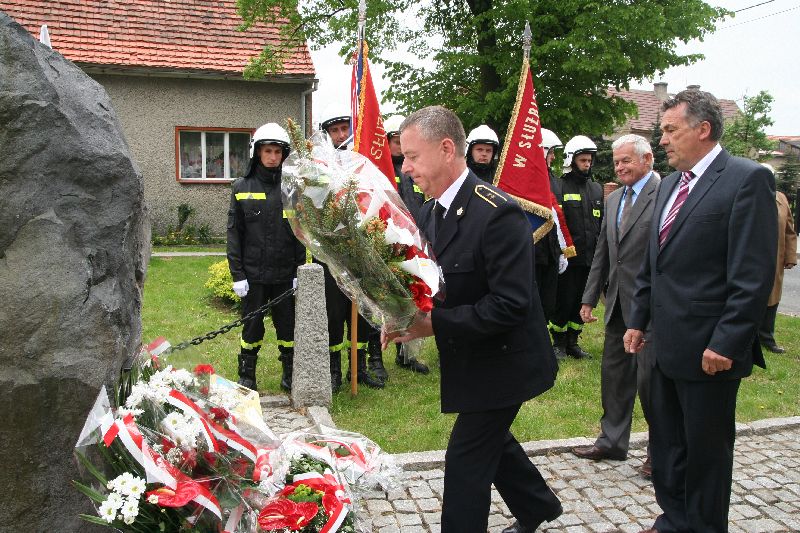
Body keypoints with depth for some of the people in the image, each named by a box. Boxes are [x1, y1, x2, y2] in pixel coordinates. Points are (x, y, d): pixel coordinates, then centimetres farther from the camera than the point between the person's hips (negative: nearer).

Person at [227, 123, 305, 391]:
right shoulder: (242, 187, 2)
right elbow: (234, 233, 1)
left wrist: (299, 271, -1)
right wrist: (237, 274, -5)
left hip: (285, 273, 1)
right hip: (253, 274, -1)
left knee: (288, 325, 7)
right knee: (253, 326, 7)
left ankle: (290, 374, 23)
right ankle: (247, 376, 23)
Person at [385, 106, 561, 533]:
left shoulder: (498, 213, -26)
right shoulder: (429, 212, 2)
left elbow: (510, 304, -29)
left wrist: (434, 323, -28)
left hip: (501, 362, -9)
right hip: (471, 359, 9)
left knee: (466, 459, 0)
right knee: (490, 440, 24)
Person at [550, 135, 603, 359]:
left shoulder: (597, 189, 13)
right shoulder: (559, 187, -5)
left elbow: (602, 223, 18)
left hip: (590, 258, 6)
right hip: (568, 258, -5)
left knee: (581, 302, 12)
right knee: (564, 301, 0)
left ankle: (572, 342, 24)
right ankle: (559, 344, 15)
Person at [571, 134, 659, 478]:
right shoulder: (613, 199, 13)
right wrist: (589, 297, 13)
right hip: (618, 305, 8)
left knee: (650, 378, 1)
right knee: (614, 374, 15)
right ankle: (612, 442, 30)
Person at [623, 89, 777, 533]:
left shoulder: (747, 179, -12)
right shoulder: (670, 184, 13)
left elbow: (753, 275, -18)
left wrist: (726, 343, -20)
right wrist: (638, 321, 14)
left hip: (709, 350, -8)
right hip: (666, 345, 8)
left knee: (706, 452, 9)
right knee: (666, 446, 19)